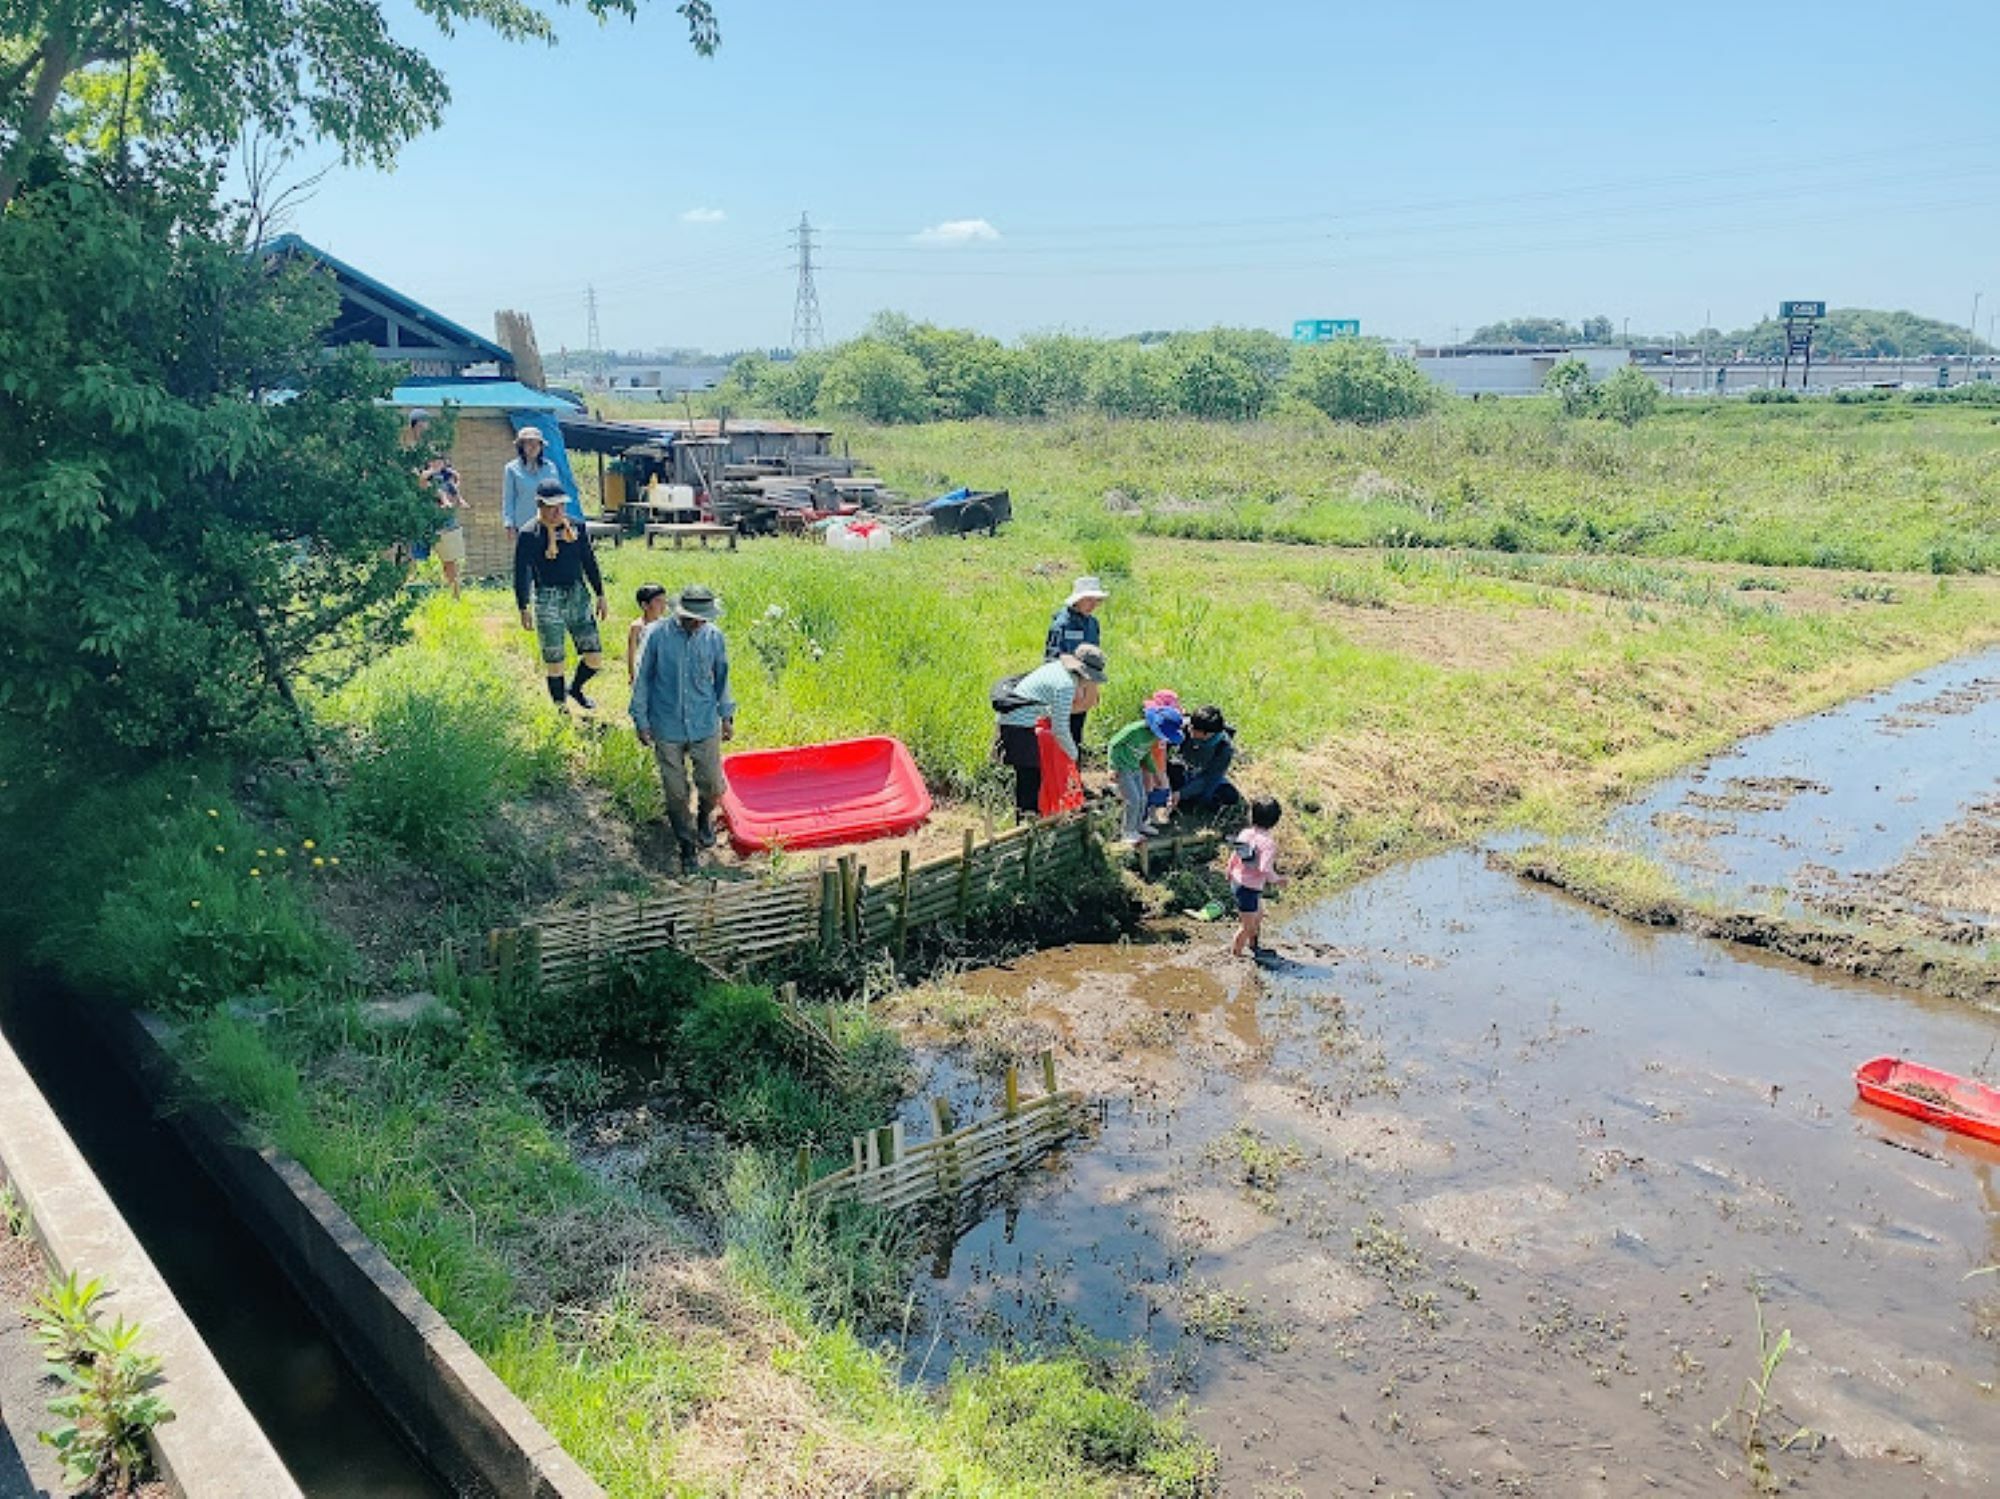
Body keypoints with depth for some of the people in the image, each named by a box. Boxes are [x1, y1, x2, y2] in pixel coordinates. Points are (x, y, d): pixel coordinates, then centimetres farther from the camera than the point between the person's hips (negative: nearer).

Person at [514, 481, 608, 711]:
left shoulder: (576, 527, 6)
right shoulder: (529, 535, -8)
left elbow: (589, 562, 15)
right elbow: (521, 574, -5)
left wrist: (600, 596, 14)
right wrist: (524, 609, -7)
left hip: (578, 595, 4)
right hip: (547, 600, -4)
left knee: (595, 655, 1)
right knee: (553, 660, 2)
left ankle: (576, 689, 30)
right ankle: (560, 707, 16)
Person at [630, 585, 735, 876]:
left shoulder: (714, 637, -6)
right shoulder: (657, 636, -13)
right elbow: (642, 679, -3)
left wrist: (727, 716, 12)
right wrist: (641, 721, -1)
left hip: (705, 727, 1)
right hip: (667, 729, -1)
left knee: (713, 786, 5)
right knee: (676, 792, 7)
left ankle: (705, 818, 40)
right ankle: (687, 847, 26)